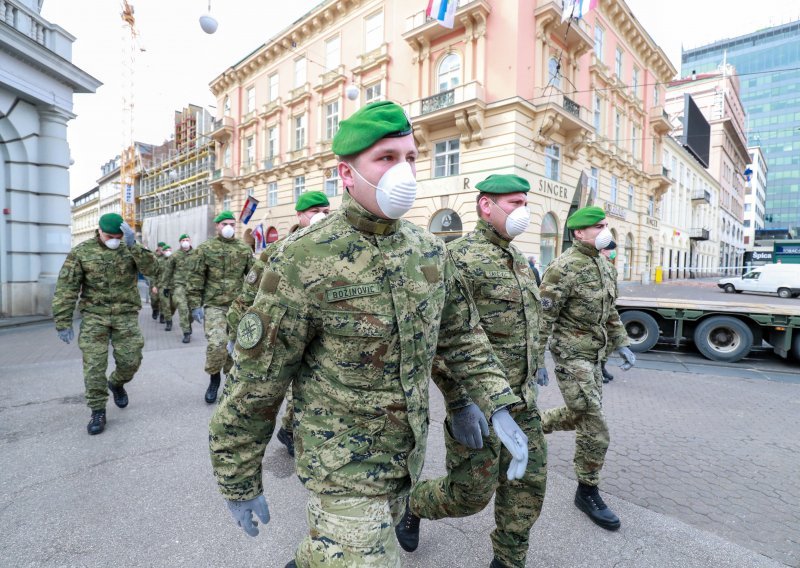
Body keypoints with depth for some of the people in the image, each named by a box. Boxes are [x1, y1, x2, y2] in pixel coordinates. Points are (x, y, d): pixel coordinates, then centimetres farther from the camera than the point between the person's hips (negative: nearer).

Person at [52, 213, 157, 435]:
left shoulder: (131, 250, 1)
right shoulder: (81, 251, -2)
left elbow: (151, 270, -17)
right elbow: (66, 287, -3)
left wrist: (133, 246, -26)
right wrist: (63, 322, -7)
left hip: (126, 315, 1)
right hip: (94, 315, -1)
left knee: (130, 360, 1)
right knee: (94, 364, -3)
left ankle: (116, 383, 34)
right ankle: (98, 412, 10)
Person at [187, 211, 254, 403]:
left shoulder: (245, 249, 7)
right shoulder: (206, 248, 2)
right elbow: (195, 278, 1)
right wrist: (195, 305, -5)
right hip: (214, 305, -2)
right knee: (216, 344, -17)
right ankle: (214, 378, 9)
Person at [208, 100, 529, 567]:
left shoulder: (431, 250, -4)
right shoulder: (303, 262, -21)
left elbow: (462, 336, 5)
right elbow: (257, 383, -14)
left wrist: (499, 406, -4)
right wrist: (239, 480, -5)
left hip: (409, 455, 6)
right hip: (344, 467, -6)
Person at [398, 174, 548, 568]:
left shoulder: (520, 260, 12)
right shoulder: (460, 257, -17)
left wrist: (537, 363, 26)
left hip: (523, 401, 8)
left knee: (528, 486, 14)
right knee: (470, 494, 6)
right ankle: (414, 503, 36)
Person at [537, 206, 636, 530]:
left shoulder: (603, 266, 12)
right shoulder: (564, 268, -16)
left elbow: (610, 311, 21)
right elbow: (543, 317, -18)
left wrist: (621, 344, 14)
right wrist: (536, 360, -19)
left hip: (592, 355, 9)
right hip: (570, 354, -9)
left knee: (581, 416, 18)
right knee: (594, 428, -5)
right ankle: (587, 492, 13)